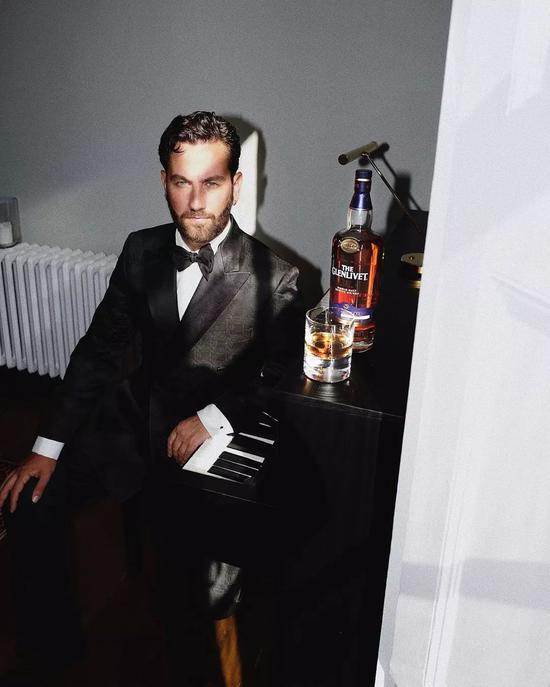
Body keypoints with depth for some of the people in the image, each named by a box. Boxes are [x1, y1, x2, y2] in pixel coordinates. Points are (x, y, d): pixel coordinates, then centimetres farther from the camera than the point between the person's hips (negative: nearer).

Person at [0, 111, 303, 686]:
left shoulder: (274, 279, -11)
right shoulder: (142, 251, 2)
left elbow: (281, 381, -5)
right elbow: (98, 351, 3)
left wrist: (212, 418, -21)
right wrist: (47, 447, -2)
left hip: (213, 440, -4)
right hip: (136, 417, 5)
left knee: (184, 547, -26)